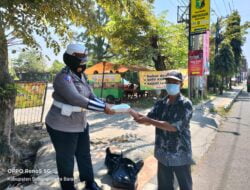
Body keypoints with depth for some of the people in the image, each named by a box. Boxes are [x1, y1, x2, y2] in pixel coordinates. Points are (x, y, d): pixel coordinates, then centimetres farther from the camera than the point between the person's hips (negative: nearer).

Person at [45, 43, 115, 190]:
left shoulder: (81, 76, 3)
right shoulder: (63, 78, -23)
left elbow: (91, 96, 1)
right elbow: (77, 100, -35)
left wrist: (105, 105, -17)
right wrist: (103, 107, -33)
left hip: (80, 123, 8)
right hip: (63, 126, -8)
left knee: (84, 154, 21)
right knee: (66, 159, 12)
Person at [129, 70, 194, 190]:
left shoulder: (186, 104, -14)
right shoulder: (160, 104, 0)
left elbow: (174, 126, -24)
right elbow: (148, 120, -3)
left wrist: (149, 120, -27)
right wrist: (130, 111, -20)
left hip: (180, 155, -4)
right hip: (163, 154, 4)